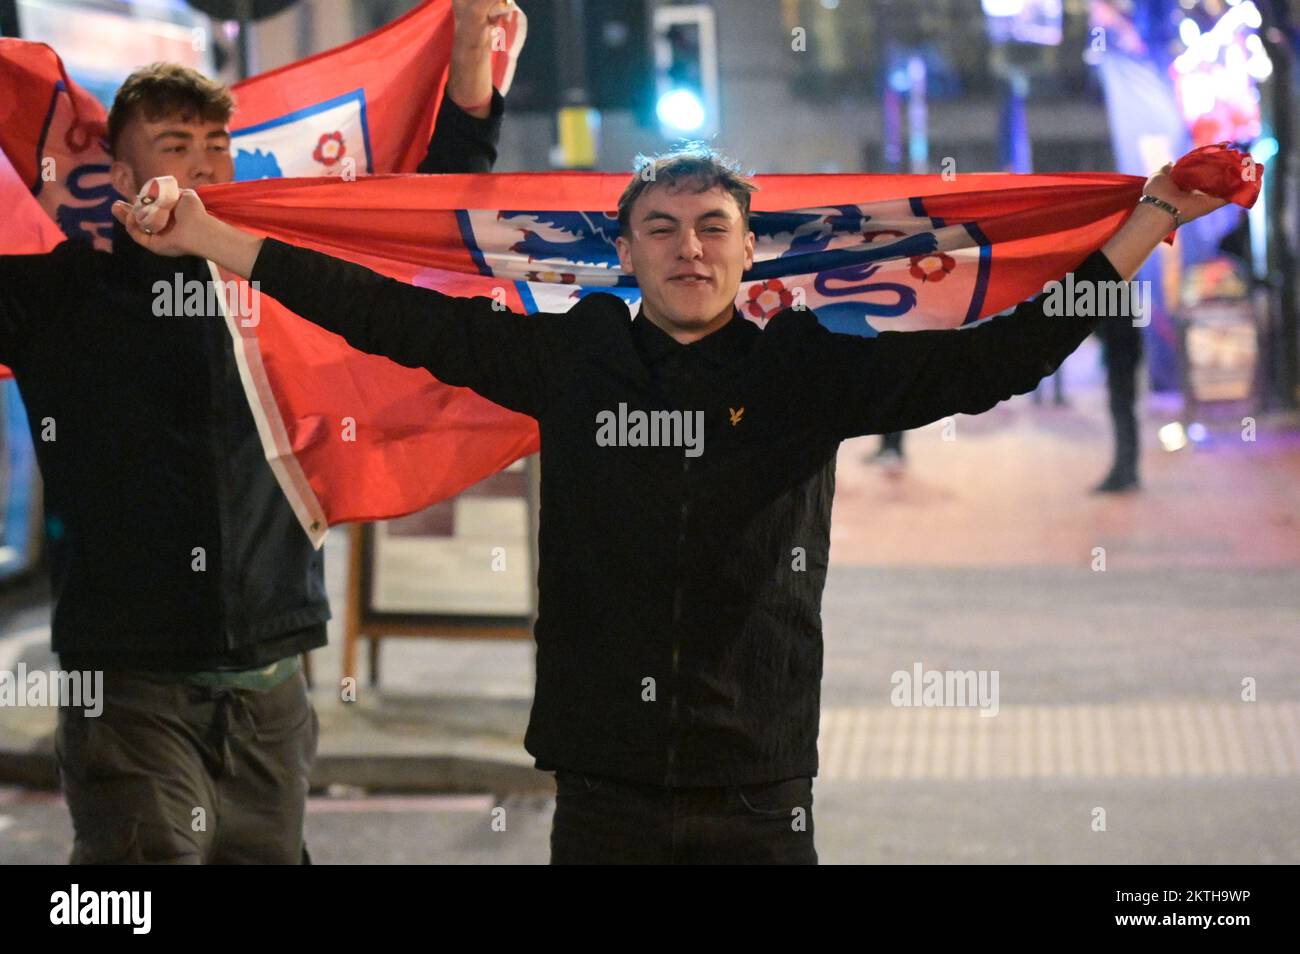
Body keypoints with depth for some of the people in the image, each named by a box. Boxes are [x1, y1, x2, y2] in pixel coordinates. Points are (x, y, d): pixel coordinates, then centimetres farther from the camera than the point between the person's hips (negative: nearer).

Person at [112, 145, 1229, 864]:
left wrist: (1148, 224, -6)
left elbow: (993, 357, -2)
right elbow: (400, 318, 4)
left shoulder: (810, 370, 2)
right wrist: (212, 239, 3)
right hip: (604, 788, 1)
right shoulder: (572, 358, 4)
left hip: (758, 797, -1)